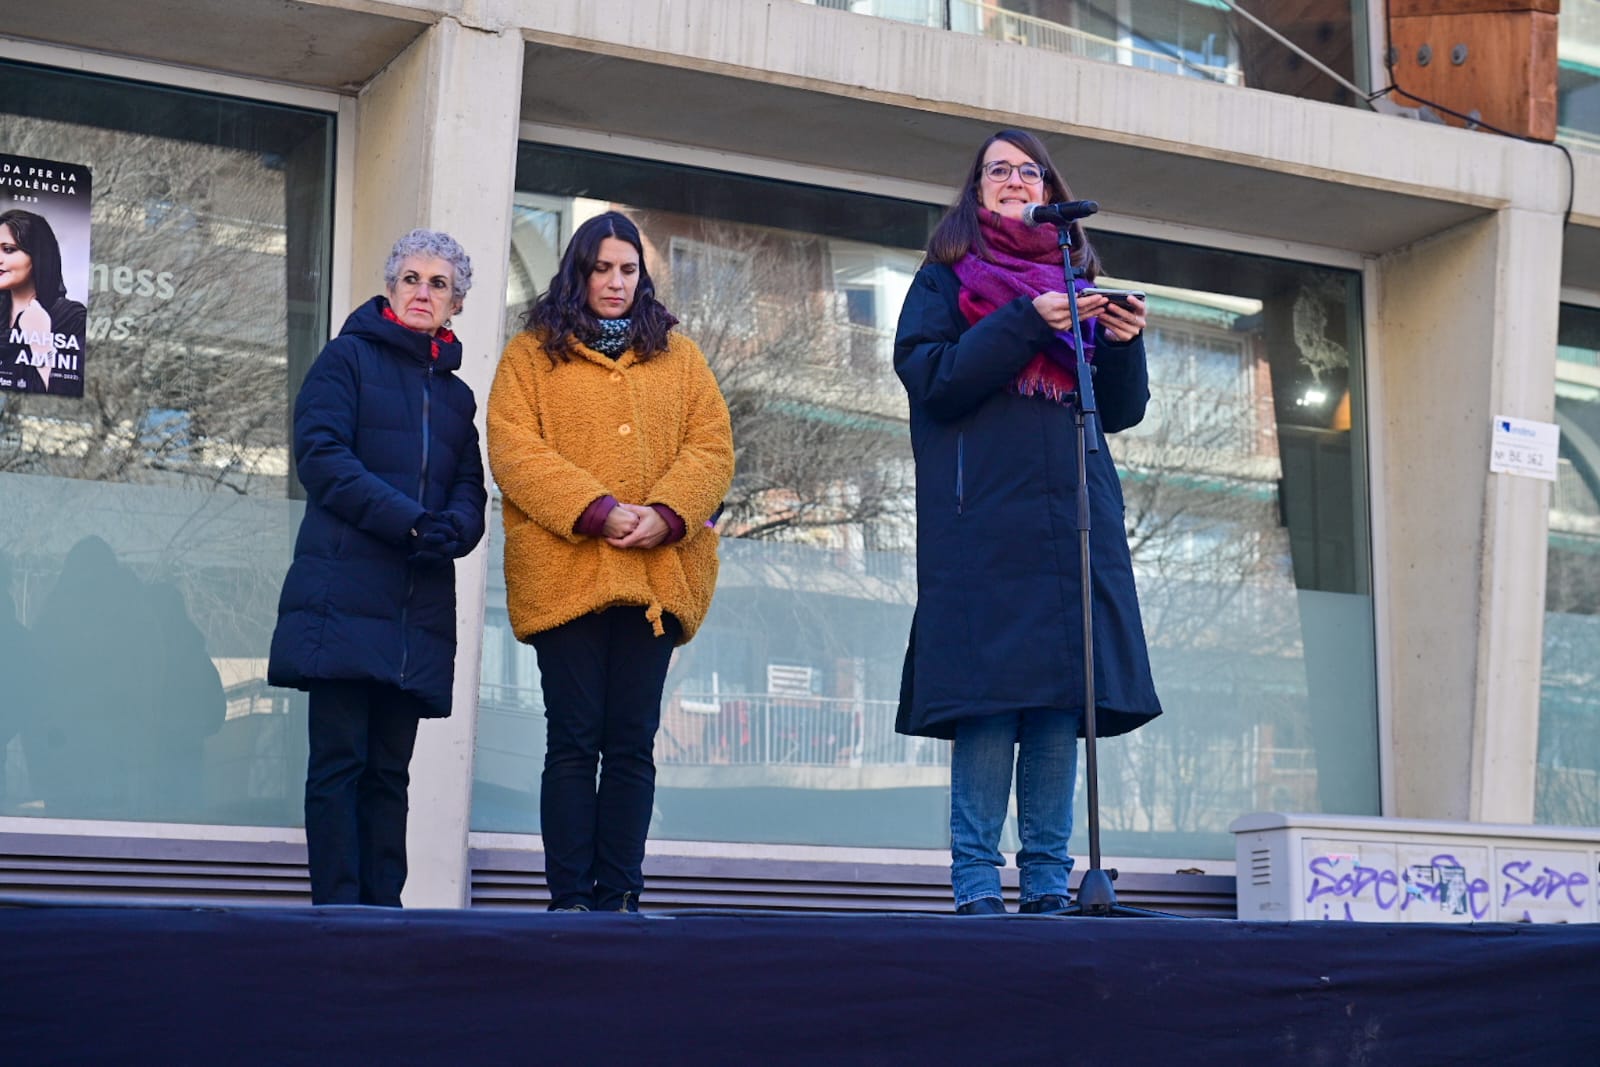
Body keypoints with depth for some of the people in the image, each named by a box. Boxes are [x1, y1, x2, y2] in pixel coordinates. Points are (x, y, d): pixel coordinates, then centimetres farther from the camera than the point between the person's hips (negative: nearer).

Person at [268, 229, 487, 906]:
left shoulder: (456, 393, 22)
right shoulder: (347, 358, 7)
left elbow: (471, 492, 15)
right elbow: (322, 457, -6)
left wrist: (452, 530, -10)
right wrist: (410, 522, -15)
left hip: (420, 607, 5)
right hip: (344, 593, -5)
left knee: (390, 767, 4)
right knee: (340, 759, -8)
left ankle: (383, 908, 5)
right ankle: (337, 908, -7)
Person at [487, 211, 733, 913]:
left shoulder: (678, 356, 18)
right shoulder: (531, 354, 10)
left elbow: (712, 447, 9)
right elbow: (514, 449, -3)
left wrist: (666, 514, -10)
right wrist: (598, 510, -15)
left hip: (657, 570, 2)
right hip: (563, 571, -2)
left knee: (633, 741, 2)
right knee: (574, 737, -3)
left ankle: (617, 895, 5)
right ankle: (569, 898, 0)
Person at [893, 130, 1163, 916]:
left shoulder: (1076, 280, 22)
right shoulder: (945, 276, 12)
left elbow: (1121, 411, 17)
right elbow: (931, 379, -5)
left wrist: (1122, 345, -3)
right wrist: (1026, 323, -12)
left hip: (1074, 519, 4)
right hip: (984, 519, -4)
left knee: (1064, 696, 0)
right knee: (989, 698, -9)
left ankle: (1048, 885, 4)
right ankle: (976, 886, -6)